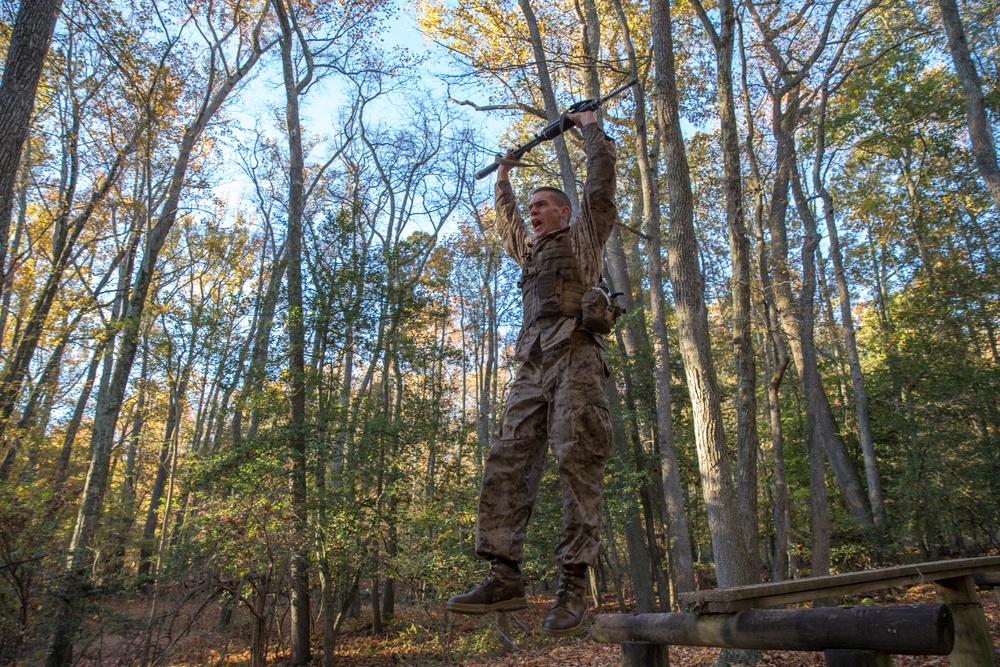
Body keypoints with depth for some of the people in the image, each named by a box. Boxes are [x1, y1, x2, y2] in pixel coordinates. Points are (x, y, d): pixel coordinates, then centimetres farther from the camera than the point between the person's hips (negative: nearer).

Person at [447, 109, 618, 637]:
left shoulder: (584, 235, 18)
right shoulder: (530, 249, 34)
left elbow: (601, 176, 16)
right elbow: (505, 220, 52)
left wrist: (588, 125, 29)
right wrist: (503, 178, 57)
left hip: (575, 356, -6)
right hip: (532, 365, 7)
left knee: (578, 460, -14)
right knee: (507, 461, -6)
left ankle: (574, 585, -16)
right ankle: (505, 577, -9)